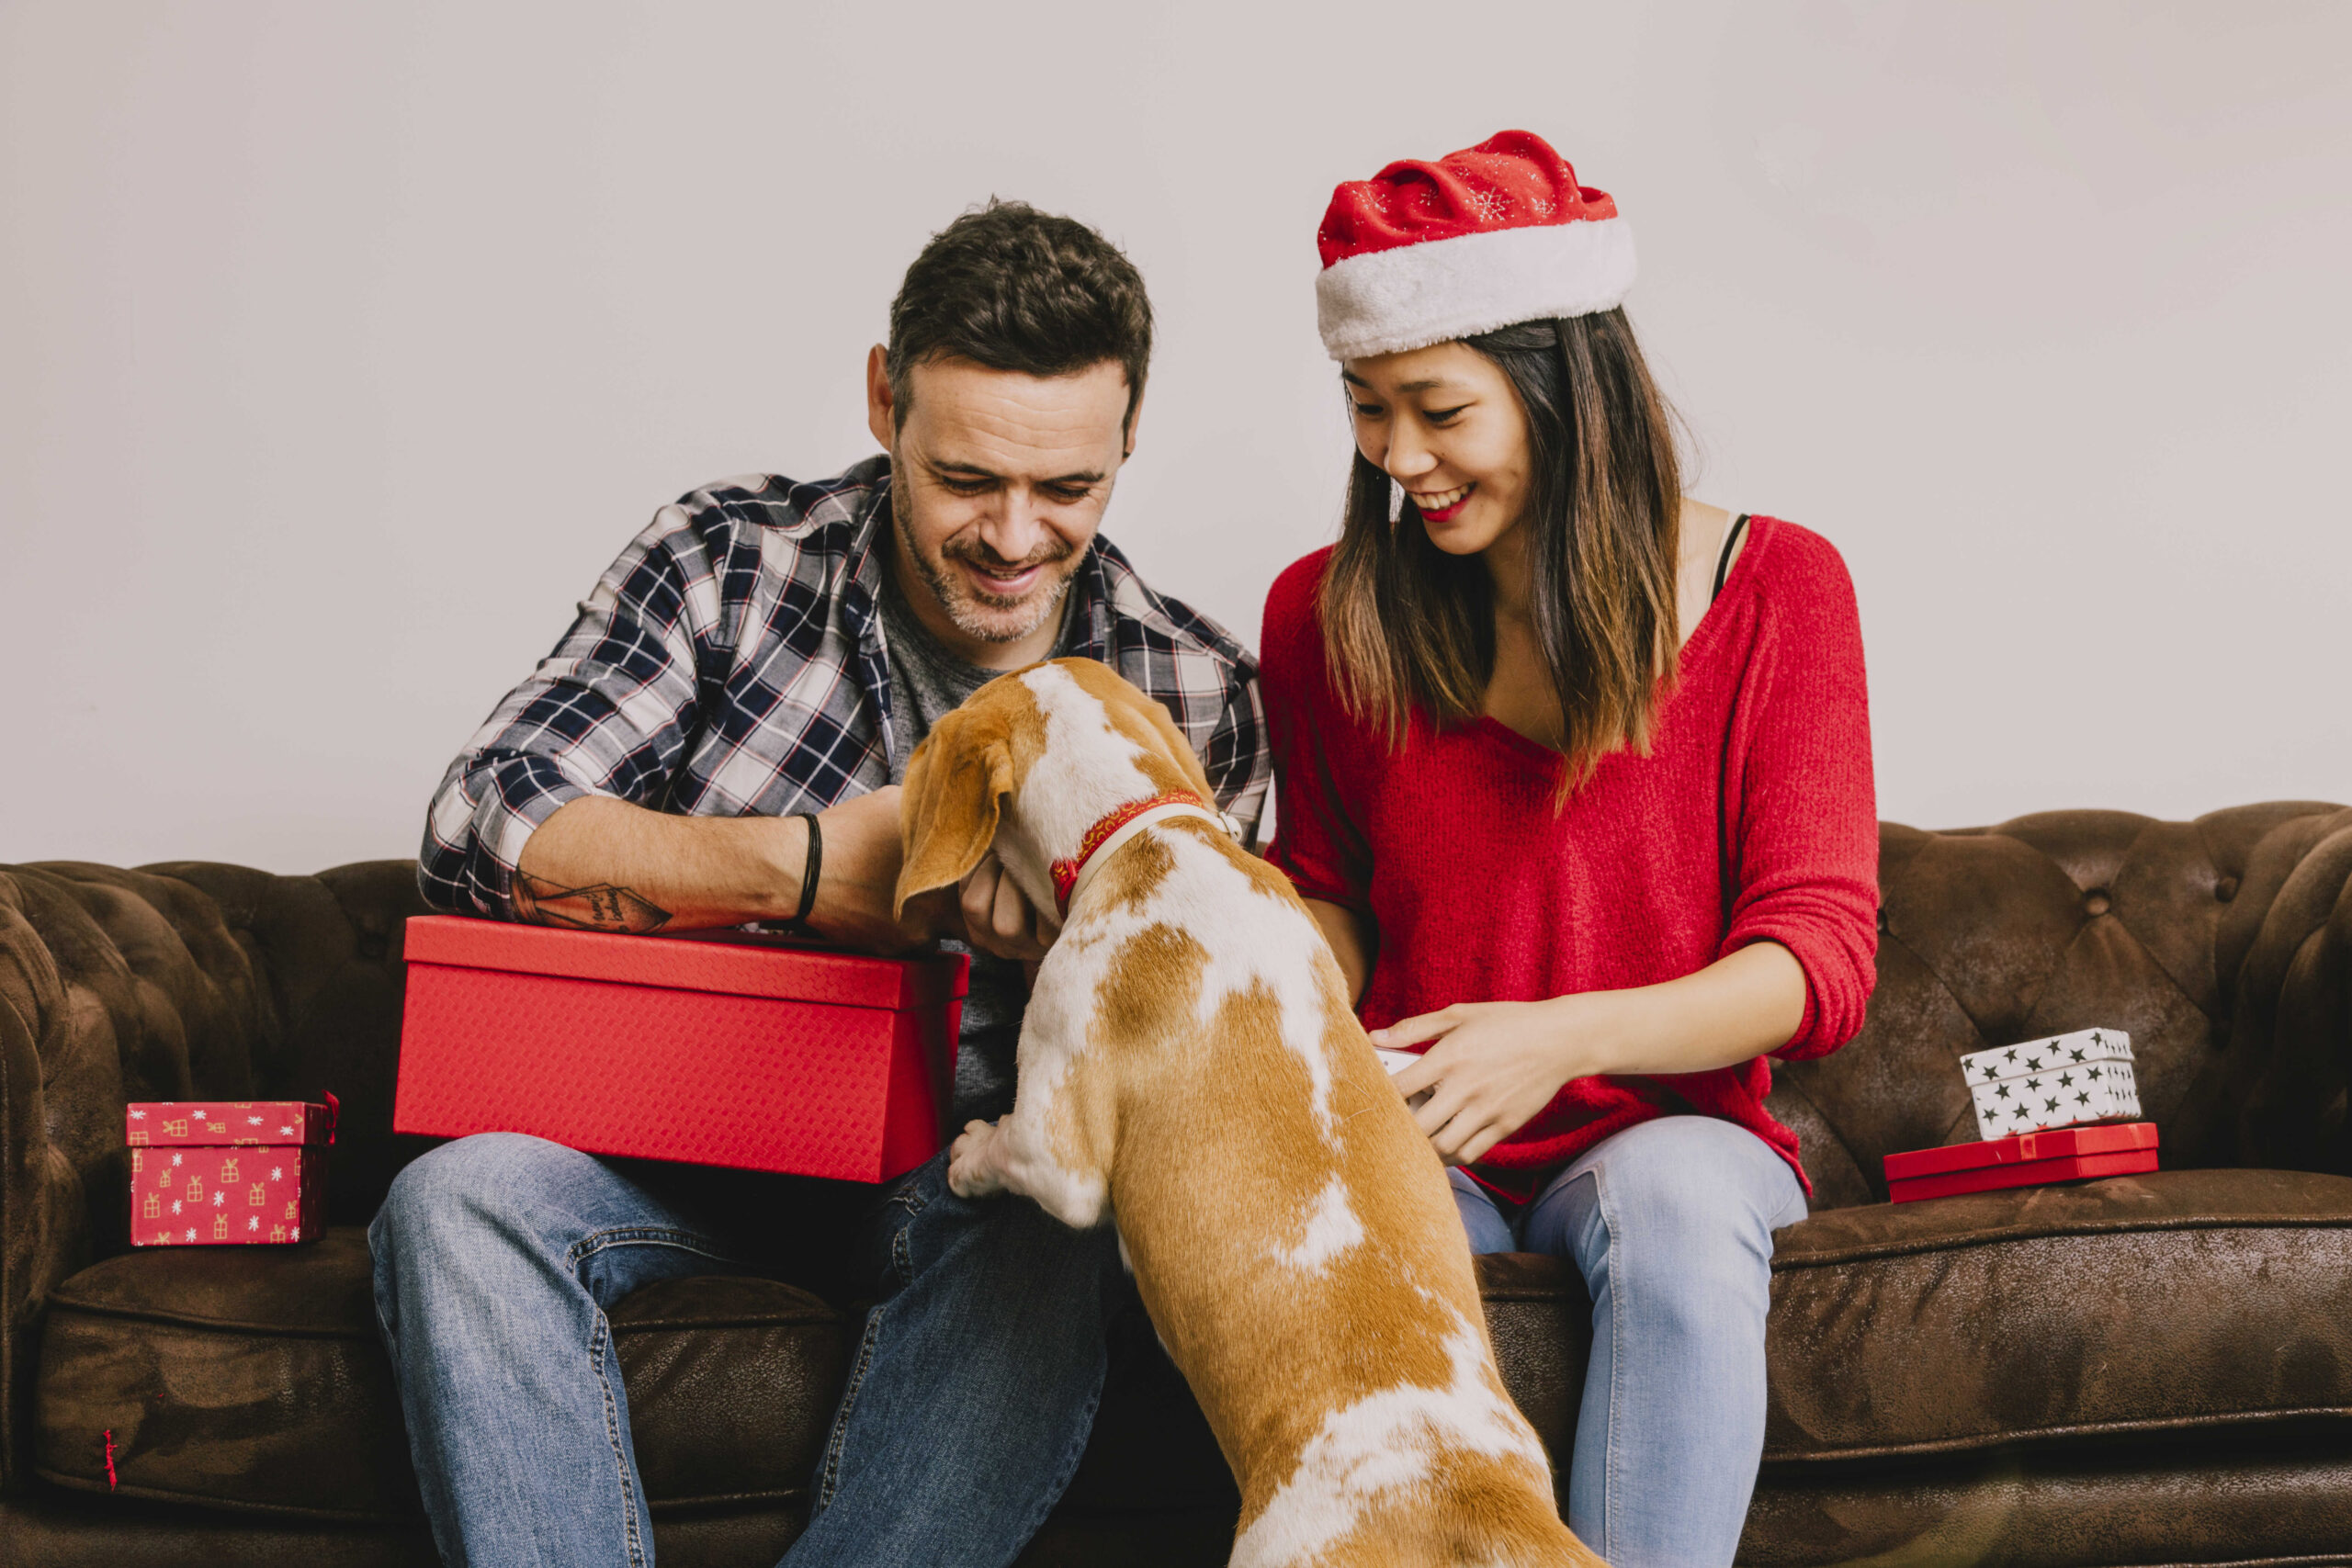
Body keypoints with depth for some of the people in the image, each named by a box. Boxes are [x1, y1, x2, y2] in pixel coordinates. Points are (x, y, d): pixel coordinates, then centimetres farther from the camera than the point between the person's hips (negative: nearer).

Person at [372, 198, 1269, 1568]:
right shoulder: (730, 563, -4)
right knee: (458, 1203, -30)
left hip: (969, 1161, 0)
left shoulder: (1196, 698, -2)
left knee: (1045, 1250, -34)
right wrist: (807, 868, -24)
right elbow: (483, 822, -13)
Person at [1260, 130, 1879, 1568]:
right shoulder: (1324, 613, 2)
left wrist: (1568, 1037, -27)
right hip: (1414, 1144, 1)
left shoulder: (1774, 586, -4)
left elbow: (1820, 952, -10)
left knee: (1674, 1197, -36)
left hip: (1674, 1127, -1)